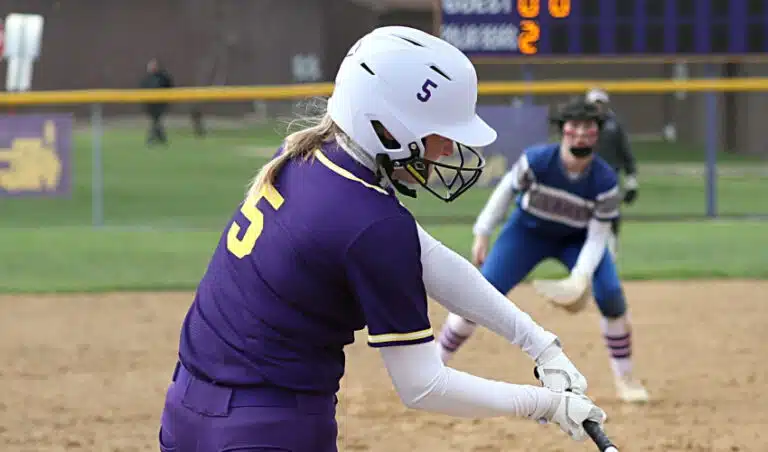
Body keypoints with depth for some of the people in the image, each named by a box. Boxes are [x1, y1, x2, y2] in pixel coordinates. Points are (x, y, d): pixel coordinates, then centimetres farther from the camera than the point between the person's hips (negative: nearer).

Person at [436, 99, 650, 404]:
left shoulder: (604, 181, -28)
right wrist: (482, 235, -6)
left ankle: (625, 380, 2)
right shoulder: (536, 161, -29)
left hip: (578, 239, 0)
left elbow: (597, 237, -20)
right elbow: (507, 190, -10)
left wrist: (581, 276, -35)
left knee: (610, 295, -18)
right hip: (528, 232, 0)